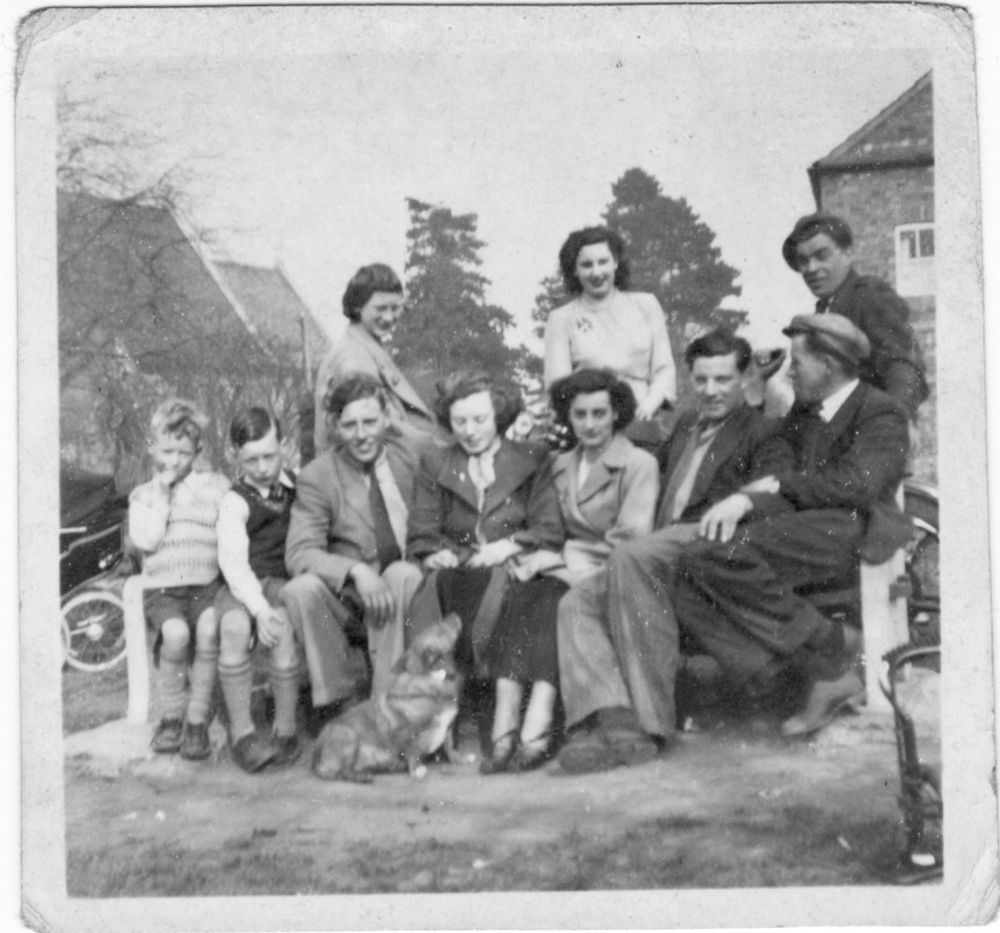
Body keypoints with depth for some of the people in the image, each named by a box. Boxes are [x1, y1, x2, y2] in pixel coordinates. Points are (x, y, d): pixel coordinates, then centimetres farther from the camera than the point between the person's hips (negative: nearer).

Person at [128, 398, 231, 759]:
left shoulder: (215, 484, 14)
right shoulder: (143, 494, 14)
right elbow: (146, 540, -5)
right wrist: (162, 492, -4)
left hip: (207, 584, 0)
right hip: (163, 589, 0)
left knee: (209, 628, -32)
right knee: (175, 633, -32)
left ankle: (198, 720, -20)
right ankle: (172, 716, -11)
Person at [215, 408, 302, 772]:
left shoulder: (298, 489, 13)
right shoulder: (235, 501, 3)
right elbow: (233, 562, -9)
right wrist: (259, 609, -24)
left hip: (283, 581, 1)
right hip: (241, 588, -1)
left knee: (282, 623, -33)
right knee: (234, 625, -34)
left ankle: (286, 729, -22)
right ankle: (241, 731, -26)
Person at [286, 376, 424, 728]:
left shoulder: (410, 458, 3)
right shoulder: (317, 476, -3)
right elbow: (298, 553, -14)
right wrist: (356, 571, -31)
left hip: (403, 594, 1)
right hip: (345, 601, -1)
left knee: (405, 574, -32)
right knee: (300, 589, -29)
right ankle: (340, 694, -12)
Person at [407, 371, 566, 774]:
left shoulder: (533, 460, 20)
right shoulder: (435, 465, 22)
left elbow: (550, 530, 8)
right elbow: (421, 537, 12)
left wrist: (510, 545, -11)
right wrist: (442, 554, -10)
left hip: (520, 572, 1)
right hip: (461, 580, 0)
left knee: (548, 596, -35)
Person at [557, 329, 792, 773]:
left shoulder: (762, 432, 11)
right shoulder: (686, 424, 33)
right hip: (660, 554, 7)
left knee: (630, 554, -35)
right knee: (577, 603, -15)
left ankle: (649, 723, -34)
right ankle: (610, 719, -37)